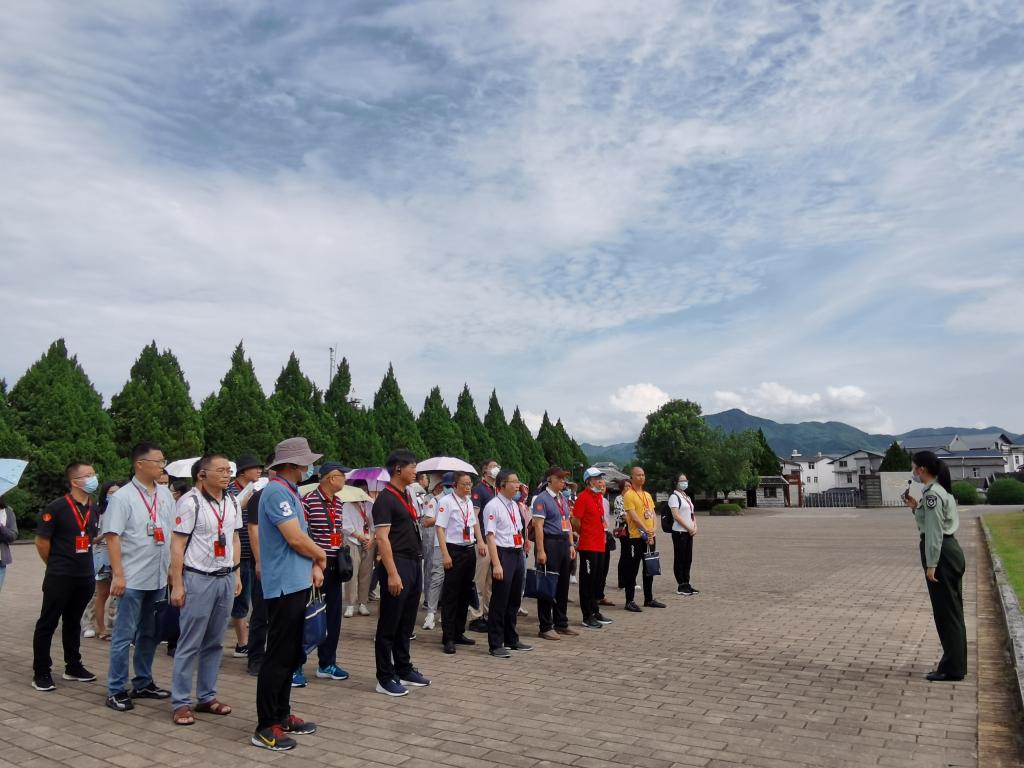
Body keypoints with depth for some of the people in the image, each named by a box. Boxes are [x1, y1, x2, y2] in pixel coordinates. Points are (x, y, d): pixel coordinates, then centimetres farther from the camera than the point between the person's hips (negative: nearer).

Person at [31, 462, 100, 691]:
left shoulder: (93, 510, 5)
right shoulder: (56, 508, -13)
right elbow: (41, 541, -10)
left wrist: (82, 563, 16)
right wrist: (56, 565, 0)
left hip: (85, 577, 6)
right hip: (59, 577, -6)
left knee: (73, 623, 17)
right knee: (48, 624, 4)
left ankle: (73, 667, 26)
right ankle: (40, 672, 14)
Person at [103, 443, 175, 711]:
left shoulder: (165, 494, 7)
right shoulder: (123, 497, -10)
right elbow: (112, 537, -13)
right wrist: (118, 575, -17)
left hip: (159, 578, 6)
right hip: (132, 579, -6)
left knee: (150, 634, 16)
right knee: (124, 636, 3)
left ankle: (143, 683, 28)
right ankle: (116, 690, 14)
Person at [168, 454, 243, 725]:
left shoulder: (232, 502, 9)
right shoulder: (190, 502, -11)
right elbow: (177, 545, -10)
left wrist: (236, 574, 14)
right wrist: (177, 585, -12)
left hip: (225, 579, 6)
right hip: (198, 579, -6)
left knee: (214, 643, 12)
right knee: (190, 644, 1)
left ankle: (207, 697, 23)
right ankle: (180, 703, 13)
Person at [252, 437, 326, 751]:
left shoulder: (290, 491, 13)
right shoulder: (276, 492, -18)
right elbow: (295, 539, -22)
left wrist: (314, 566, 1)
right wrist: (321, 556, -4)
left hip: (297, 583, 10)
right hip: (284, 585, -10)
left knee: (291, 654, 17)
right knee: (278, 656, -2)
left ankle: (281, 715, 28)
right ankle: (266, 727, 8)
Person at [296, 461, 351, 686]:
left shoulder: (338, 503, 10)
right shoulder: (308, 501, -14)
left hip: (333, 564, 8)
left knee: (333, 616, 13)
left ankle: (327, 663, 25)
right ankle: (296, 666, 12)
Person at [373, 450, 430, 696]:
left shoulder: (407, 496, 14)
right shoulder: (385, 499, -13)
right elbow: (382, 538, -19)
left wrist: (416, 564, 18)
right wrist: (392, 574, -23)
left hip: (414, 564, 9)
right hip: (397, 565, -9)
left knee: (406, 623, 17)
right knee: (389, 624, 2)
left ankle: (403, 670, 28)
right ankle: (385, 678, 11)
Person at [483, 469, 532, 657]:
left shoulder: (515, 505, 12)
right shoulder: (493, 506, -13)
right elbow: (490, 536, -17)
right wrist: (496, 564, -21)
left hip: (518, 553, 8)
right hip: (503, 553, -8)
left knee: (515, 599, 17)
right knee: (499, 601, 0)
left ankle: (512, 639, 31)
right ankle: (495, 644, 11)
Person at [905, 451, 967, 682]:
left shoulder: (932, 494, -18)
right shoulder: (940, 490, 13)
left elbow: (934, 532, -20)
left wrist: (931, 565, -18)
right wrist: (916, 508, 11)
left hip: (942, 555, -11)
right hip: (952, 552, 11)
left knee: (945, 612, -2)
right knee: (952, 611, 15)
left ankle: (952, 669, 6)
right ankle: (955, 664, 24)